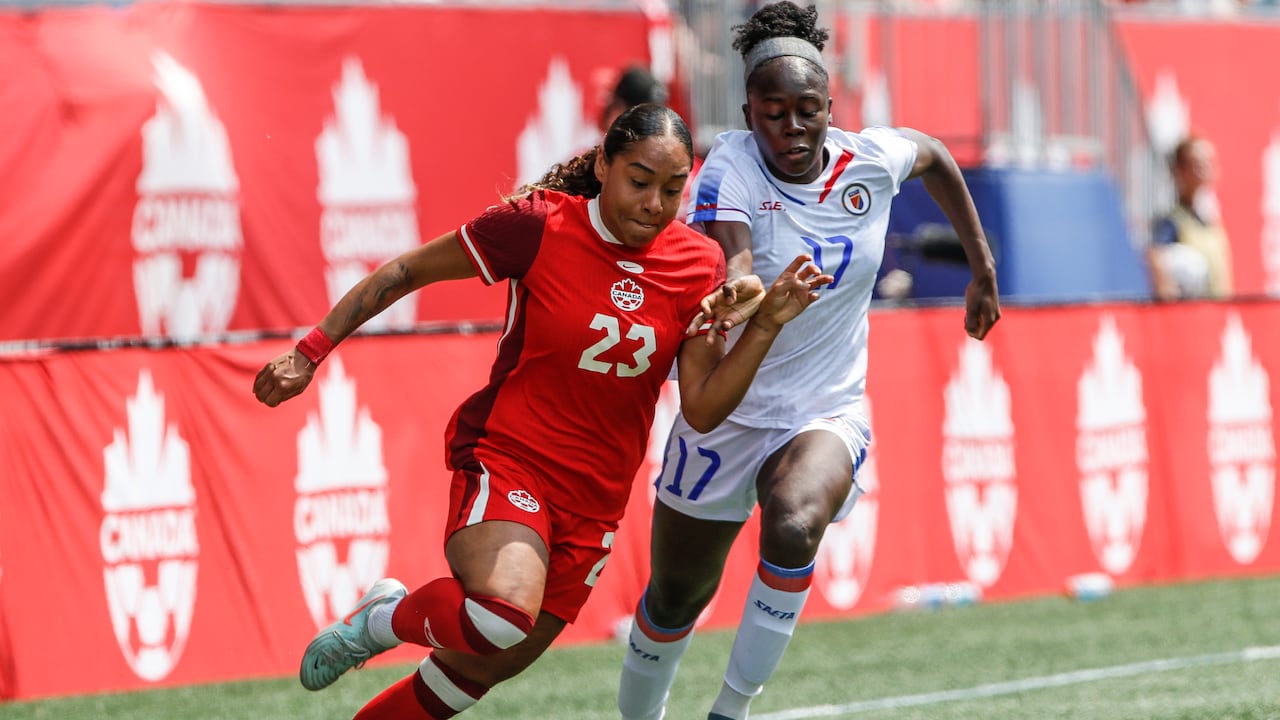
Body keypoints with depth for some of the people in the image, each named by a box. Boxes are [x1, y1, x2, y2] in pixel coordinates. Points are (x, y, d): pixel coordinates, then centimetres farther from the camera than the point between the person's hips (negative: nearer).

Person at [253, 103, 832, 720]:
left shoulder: (699, 265, -3)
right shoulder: (539, 227, -14)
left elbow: (702, 409, -3)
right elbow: (404, 272, -3)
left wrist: (766, 323, -16)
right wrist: (309, 354, -3)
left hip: (593, 499, 5)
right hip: (505, 459, -5)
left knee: (484, 667, 11)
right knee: (506, 610, -34)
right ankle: (380, 622, -3)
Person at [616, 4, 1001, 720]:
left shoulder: (872, 159, -7)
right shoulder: (732, 163, -17)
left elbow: (935, 154, 17)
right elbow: (730, 264, -35)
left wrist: (983, 270, 21)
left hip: (827, 413, 1)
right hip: (726, 413, 0)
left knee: (794, 527, -32)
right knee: (675, 599, 10)